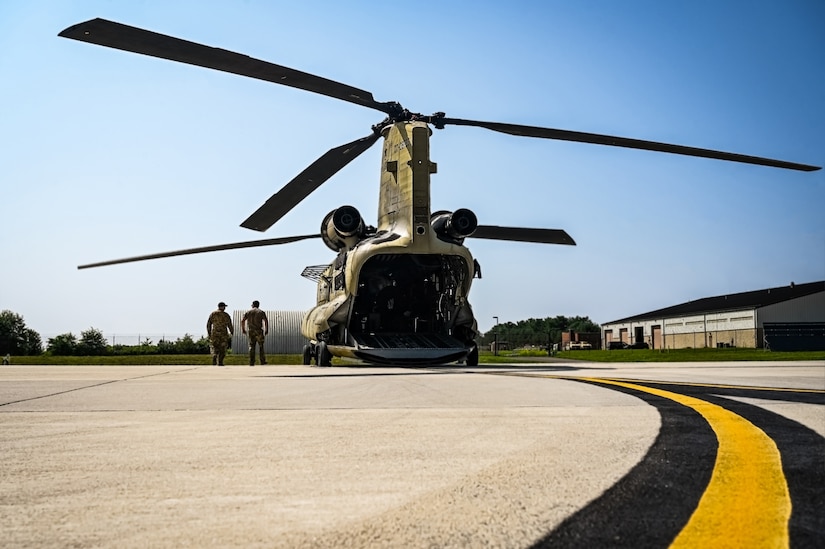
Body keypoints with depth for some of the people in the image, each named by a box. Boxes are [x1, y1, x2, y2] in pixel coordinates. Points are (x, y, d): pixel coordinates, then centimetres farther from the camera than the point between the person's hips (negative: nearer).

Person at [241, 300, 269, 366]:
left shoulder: (248, 312, 9)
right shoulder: (261, 312, 3)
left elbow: (242, 321, 2)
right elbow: (266, 321, -9)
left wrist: (243, 329, 10)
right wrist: (267, 330, -4)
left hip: (251, 331, 2)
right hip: (259, 331, -2)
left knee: (251, 347, 6)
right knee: (261, 346, 6)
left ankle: (251, 362, -1)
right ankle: (263, 361, 1)